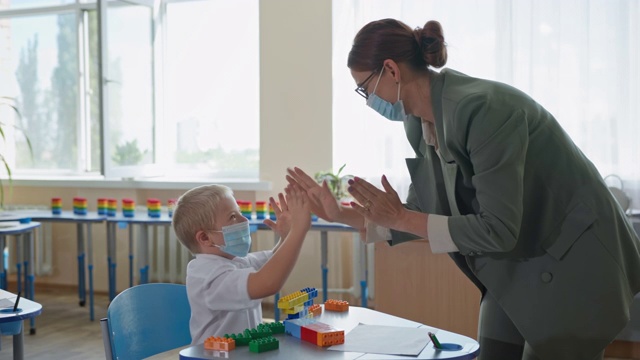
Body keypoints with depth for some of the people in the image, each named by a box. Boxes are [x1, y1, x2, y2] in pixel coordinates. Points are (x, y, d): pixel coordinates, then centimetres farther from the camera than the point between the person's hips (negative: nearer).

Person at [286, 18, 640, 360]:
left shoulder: (481, 108, -27)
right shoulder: (419, 123, -1)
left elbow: (498, 229, -28)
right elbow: (423, 216, 7)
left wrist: (401, 218, -23)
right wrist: (339, 214, 1)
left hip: (575, 268, -8)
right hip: (513, 273, 8)